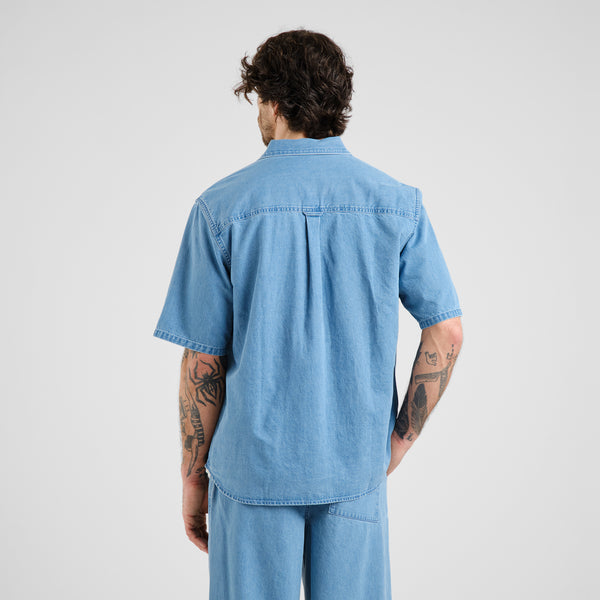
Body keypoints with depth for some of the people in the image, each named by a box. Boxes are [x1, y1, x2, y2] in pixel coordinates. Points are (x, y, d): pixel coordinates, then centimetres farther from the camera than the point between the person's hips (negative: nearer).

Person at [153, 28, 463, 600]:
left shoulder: (221, 207, -9)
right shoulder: (397, 201, -2)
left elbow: (203, 361, -8)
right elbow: (446, 331, -4)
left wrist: (193, 475, 3)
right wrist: (398, 442, 5)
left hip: (254, 467, -2)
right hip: (357, 466, 2)